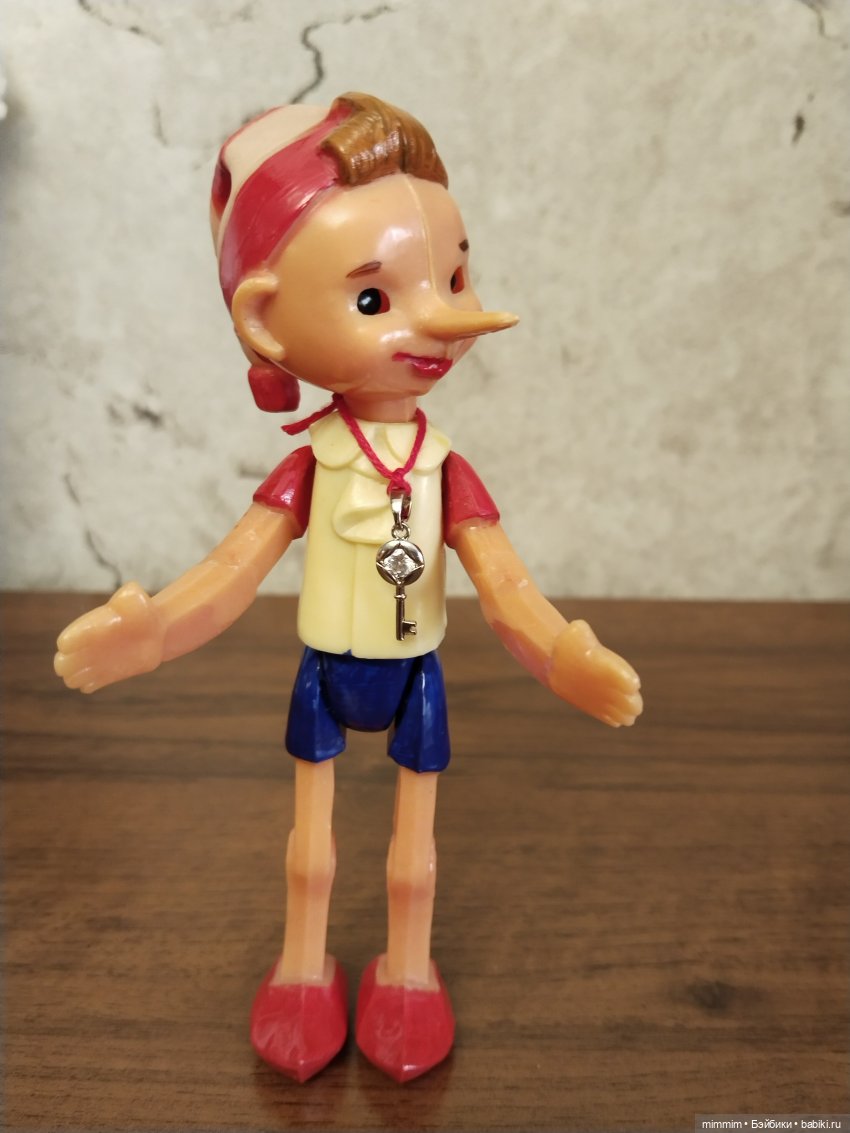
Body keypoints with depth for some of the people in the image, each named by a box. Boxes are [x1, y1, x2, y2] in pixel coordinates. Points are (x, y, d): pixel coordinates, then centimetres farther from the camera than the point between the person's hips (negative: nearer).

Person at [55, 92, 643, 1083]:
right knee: (311, 837, 20)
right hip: (324, 673, 0)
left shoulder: (447, 473, -13)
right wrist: (144, 632, -35)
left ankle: (406, 973, 44)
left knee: (413, 847, 18)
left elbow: (504, 587, -18)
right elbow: (231, 575, -18)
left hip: (417, 678, 0)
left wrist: (562, 655, -38)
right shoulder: (308, 469, -15)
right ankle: (303, 967, 45)